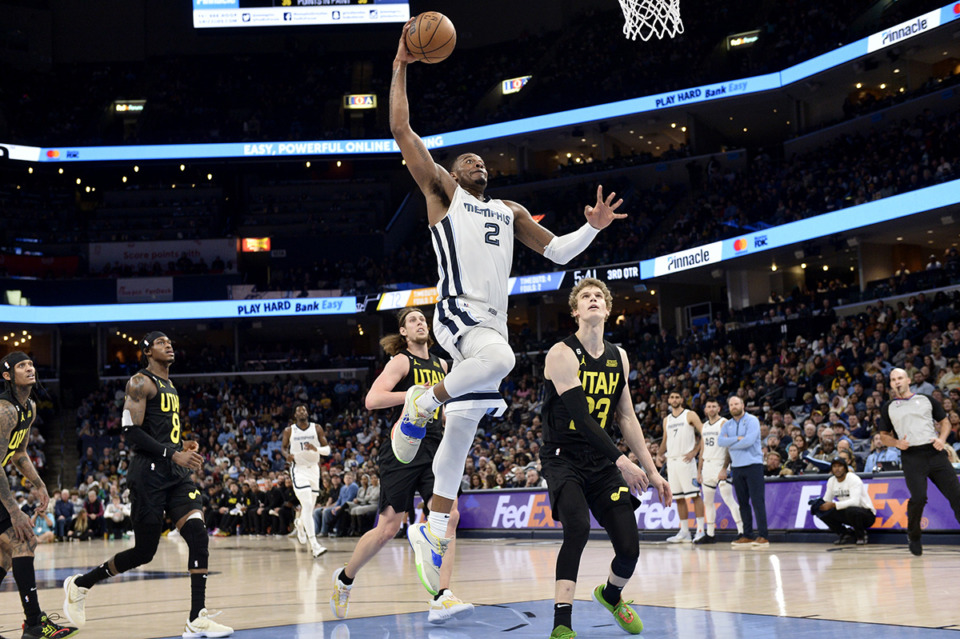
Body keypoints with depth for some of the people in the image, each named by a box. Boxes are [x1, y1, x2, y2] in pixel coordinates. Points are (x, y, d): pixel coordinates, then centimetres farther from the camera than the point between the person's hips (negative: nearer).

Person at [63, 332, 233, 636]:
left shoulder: (170, 387, 21)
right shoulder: (141, 382, -7)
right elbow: (131, 432, -16)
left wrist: (183, 444, 12)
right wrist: (174, 454, -21)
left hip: (176, 474, 7)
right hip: (149, 476, -7)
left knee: (198, 534, -12)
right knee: (144, 551, -1)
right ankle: (79, 584, 23)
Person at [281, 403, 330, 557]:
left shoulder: (317, 428, 1)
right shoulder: (289, 431, -1)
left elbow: (327, 449, 1)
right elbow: (283, 447, 13)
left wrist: (316, 449, -21)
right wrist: (287, 455, -10)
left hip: (314, 469, 3)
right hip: (298, 469, -3)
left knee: (310, 506, 13)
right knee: (307, 505, -18)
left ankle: (299, 524, 50)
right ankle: (314, 544, -22)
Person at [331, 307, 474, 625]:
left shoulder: (440, 364, 16)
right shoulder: (401, 361, -4)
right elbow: (372, 400, -19)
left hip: (433, 450, 5)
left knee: (449, 515, -14)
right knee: (388, 528, -3)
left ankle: (441, 599, -16)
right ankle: (345, 578, 22)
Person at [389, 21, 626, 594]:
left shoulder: (510, 212, 27)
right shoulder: (442, 191, 11)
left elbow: (557, 251, 28)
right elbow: (401, 129, 5)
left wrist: (593, 229, 12)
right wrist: (401, 67, 6)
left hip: (493, 323, 6)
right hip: (458, 312, -6)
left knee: (462, 430, 6)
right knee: (501, 359, -39)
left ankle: (434, 530, 16)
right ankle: (423, 402, -14)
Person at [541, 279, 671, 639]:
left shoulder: (619, 358, 7)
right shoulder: (562, 354, -13)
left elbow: (626, 419, 12)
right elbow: (579, 416, -22)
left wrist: (652, 472, 9)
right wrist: (622, 461, -28)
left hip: (602, 462, 5)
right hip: (563, 458, -5)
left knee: (629, 548, -1)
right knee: (578, 527, -31)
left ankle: (611, 596, 34)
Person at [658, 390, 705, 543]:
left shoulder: (690, 415, 0)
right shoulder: (666, 419, 17)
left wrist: (694, 451, -13)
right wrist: (659, 455, 12)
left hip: (686, 460, -6)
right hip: (671, 461, 6)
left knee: (694, 494, -7)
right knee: (678, 497, 7)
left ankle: (700, 530, -6)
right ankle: (684, 532, 11)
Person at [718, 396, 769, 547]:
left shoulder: (752, 421, -4)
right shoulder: (727, 424, 13)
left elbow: (749, 441, -17)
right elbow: (720, 441, -2)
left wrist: (731, 445, -6)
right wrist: (737, 439, -13)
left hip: (753, 465, -6)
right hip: (737, 466, 6)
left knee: (757, 501, -9)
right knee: (743, 502, 7)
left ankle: (763, 536, -10)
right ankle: (747, 536, 12)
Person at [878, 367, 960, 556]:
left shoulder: (926, 399, 14)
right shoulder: (888, 407, 13)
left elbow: (944, 421, 18)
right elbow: (884, 435, 17)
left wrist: (942, 439, -1)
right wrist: (897, 443, -4)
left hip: (935, 453, 1)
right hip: (911, 456, -1)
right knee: (918, 498, -16)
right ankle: (913, 537, 7)